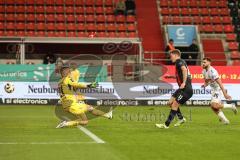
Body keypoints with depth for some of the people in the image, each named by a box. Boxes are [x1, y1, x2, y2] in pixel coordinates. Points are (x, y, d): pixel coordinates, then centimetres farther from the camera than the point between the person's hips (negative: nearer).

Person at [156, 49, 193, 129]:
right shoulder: (180, 62, 21)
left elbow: (184, 69, -30)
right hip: (183, 89, 10)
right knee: (171, 102, 11)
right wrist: (171, 76, 34)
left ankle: (166, 125, -5)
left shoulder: (179, 61, -9)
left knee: (174, 105, -8)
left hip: (186, 89, -10)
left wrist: (184, 83, -34)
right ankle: (181, 118, 19)